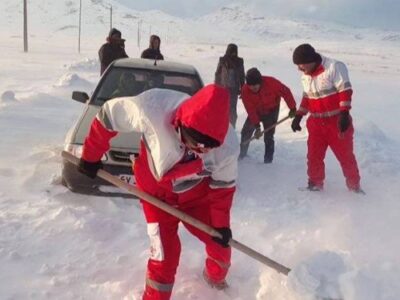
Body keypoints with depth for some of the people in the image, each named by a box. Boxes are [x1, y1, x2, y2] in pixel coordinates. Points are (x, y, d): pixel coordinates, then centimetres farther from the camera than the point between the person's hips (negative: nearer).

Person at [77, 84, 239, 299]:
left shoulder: (227, 148, -31)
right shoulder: (153, 108, -40)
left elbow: (223, 186, -11)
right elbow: (109, 114, -21)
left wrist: (221, 224, -8)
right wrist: (91, 157, -10)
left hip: (197, 194, 2)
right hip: (157, 192, -2)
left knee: (220, 243, 9)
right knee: (165, 251, -5)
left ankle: (216, 278, 43)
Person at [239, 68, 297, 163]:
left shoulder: (271, 82, -33)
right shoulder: (245, 90, -26)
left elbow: (285, 92, -21)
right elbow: (251, 110, -24)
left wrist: (292, 108, -18)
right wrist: (257, 126, -28)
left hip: (271, 111, -2)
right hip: (256, 111, 2)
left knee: (268, 136, -8)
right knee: (246, 131, 4)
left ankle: (268, 159, 4)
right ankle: (242, 153, 25)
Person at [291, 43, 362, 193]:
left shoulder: (334, 67, -14)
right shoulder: (305, 75, 8)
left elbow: (345, 91, -17)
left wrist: (344, 114, -24)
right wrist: (298, 116, 14)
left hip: (337, 121, -6)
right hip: (316, 122, 6)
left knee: (345, 154, 2)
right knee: (313, 155, 5)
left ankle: (354, 185, 17)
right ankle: (315, 183, 21)